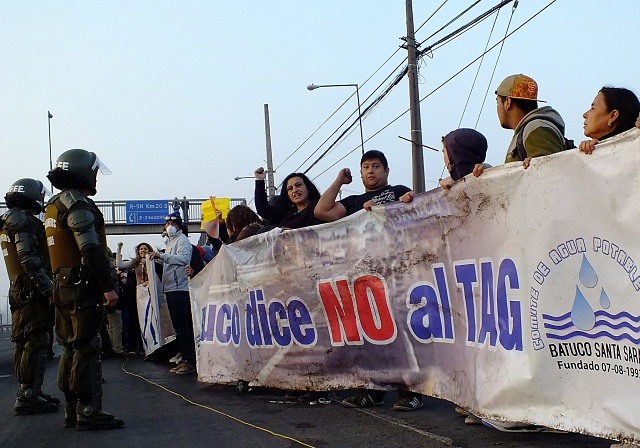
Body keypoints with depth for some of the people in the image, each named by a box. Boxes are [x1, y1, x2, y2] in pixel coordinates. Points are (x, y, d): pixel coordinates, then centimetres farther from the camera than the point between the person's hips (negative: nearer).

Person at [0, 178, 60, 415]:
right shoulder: (24, 220, -12)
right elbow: (29, 260, -21)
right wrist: (48, 288, -22)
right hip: (33, 291, -10)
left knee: (23, 343, 13)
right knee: (36, 342, -9)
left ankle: (28, 393, 22)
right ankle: (29, 397, -10)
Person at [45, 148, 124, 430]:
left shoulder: (54, 207, 19)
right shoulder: (77, 204, -12)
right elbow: (91, 250, -20)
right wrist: (108, 286, -20)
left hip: (62, 286, 10)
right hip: (83, 286, -10)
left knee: (71, 349, 13)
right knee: (86, 349, -8)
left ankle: (72, 412, 18)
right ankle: (88, 413, -6)